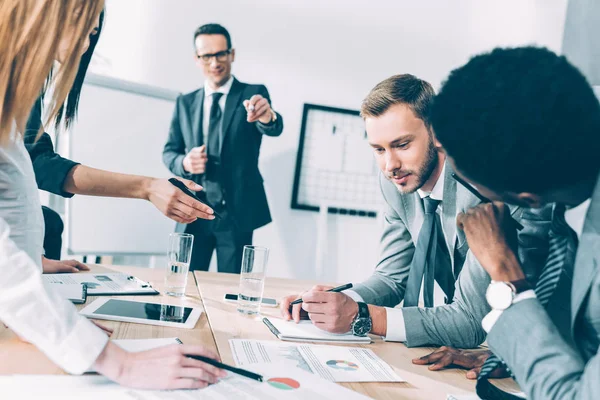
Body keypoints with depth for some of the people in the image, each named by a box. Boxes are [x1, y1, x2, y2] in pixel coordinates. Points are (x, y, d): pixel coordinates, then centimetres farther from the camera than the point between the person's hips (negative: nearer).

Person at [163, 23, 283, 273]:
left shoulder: (254, 94, 1)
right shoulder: (185, 103, 11)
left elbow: (274, 129, -18)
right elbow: (169, 152, 12)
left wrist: (267, 116, -42)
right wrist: (184, 163, -12)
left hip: (236, 212, -3)